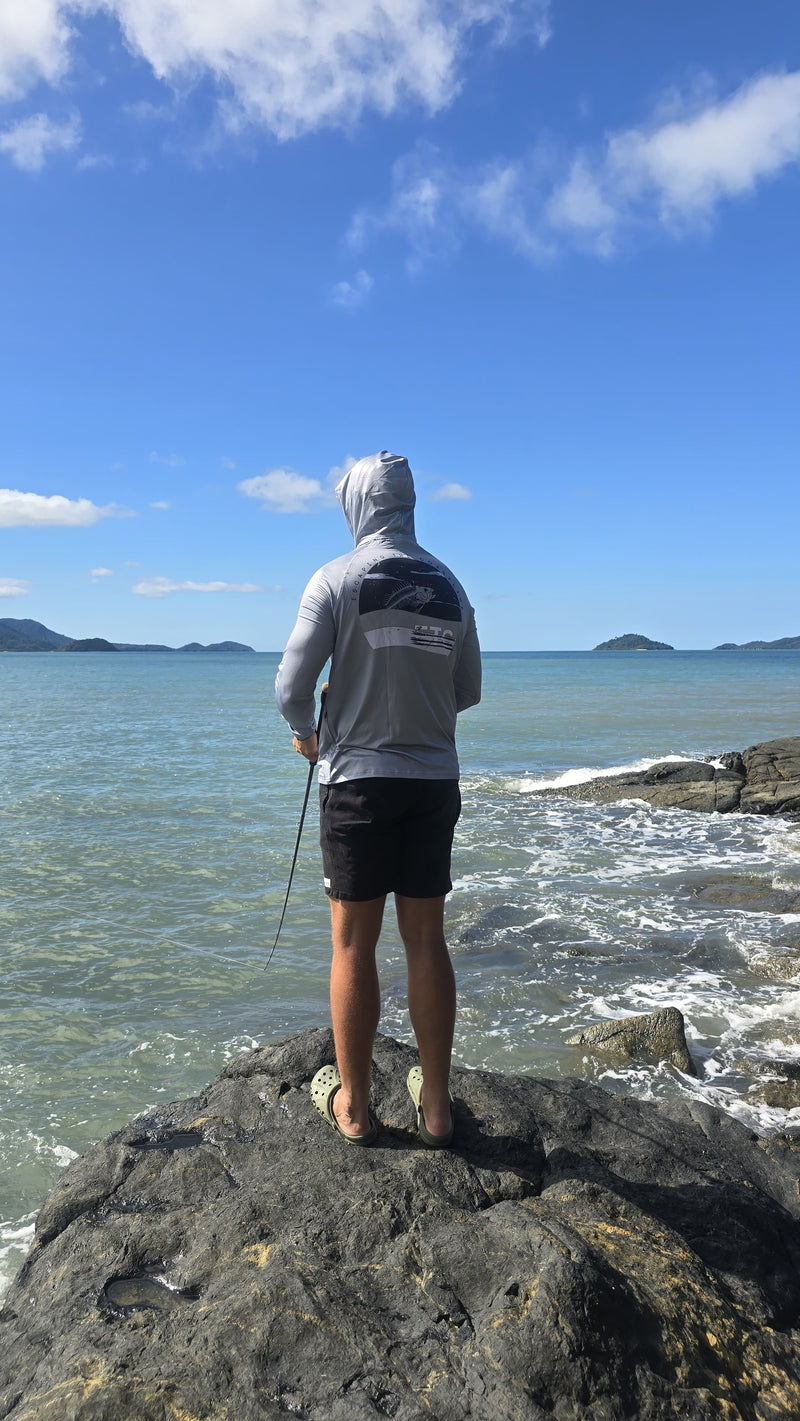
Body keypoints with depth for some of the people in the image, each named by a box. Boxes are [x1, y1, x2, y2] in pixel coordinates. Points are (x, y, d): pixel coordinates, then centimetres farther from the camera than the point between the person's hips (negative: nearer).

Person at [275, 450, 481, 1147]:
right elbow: (467, 692, 13)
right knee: (427, 939, 10)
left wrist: (306, 733, 11)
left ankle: (352, 1105, 17)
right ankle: (435, 1104, 20)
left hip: (359, 779, -4)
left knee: (353, 943, 6)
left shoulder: (337, 578, -7)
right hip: (435, 781, 4)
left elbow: (292, 687, -10)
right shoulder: (450, 586, 7)